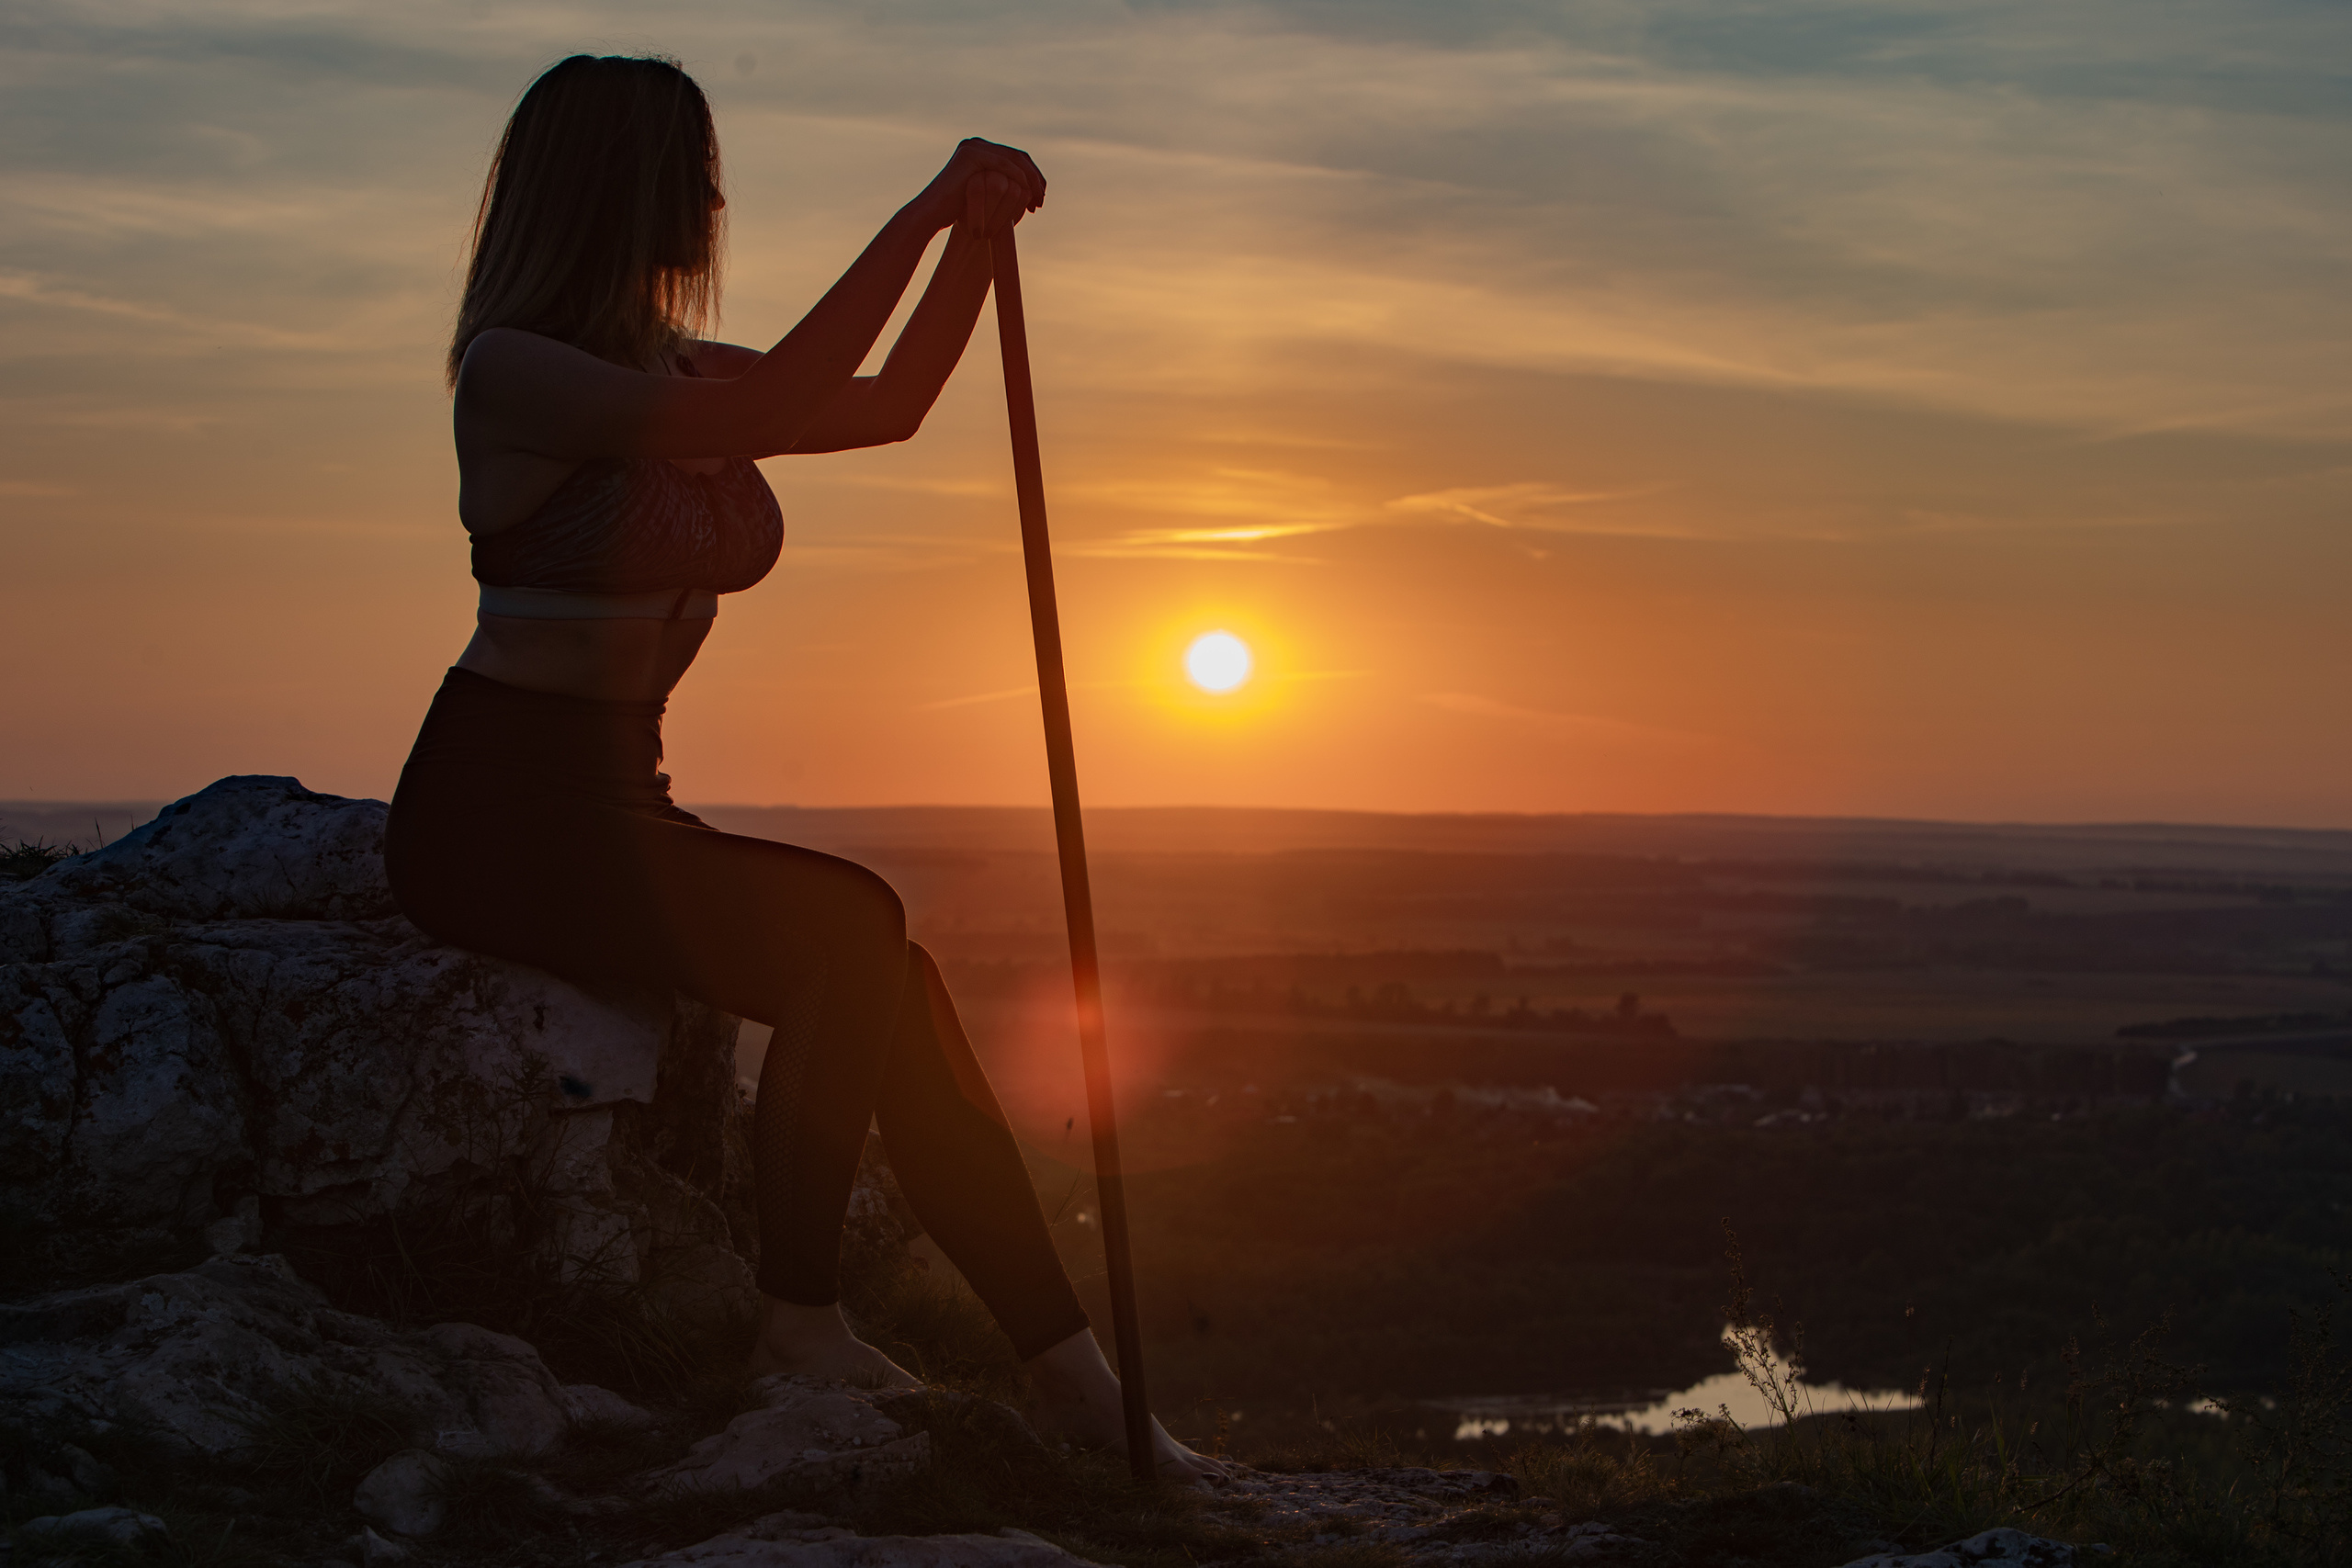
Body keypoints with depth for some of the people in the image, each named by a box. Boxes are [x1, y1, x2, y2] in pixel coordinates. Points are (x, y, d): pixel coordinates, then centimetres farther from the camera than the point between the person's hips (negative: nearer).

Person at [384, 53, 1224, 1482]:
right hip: (495, 812, -8)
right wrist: (920, 218, -22)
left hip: (613, 808, 8)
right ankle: (800, 1317, -9)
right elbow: (763, 419, -25)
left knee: (890, 989, -11)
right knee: (853, 935, -23)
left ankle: (1075, 1380, -11)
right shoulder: (510, 371, -13)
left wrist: (975, 238, 7)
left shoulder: (673, 370, 14)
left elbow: (887, 408, 20)